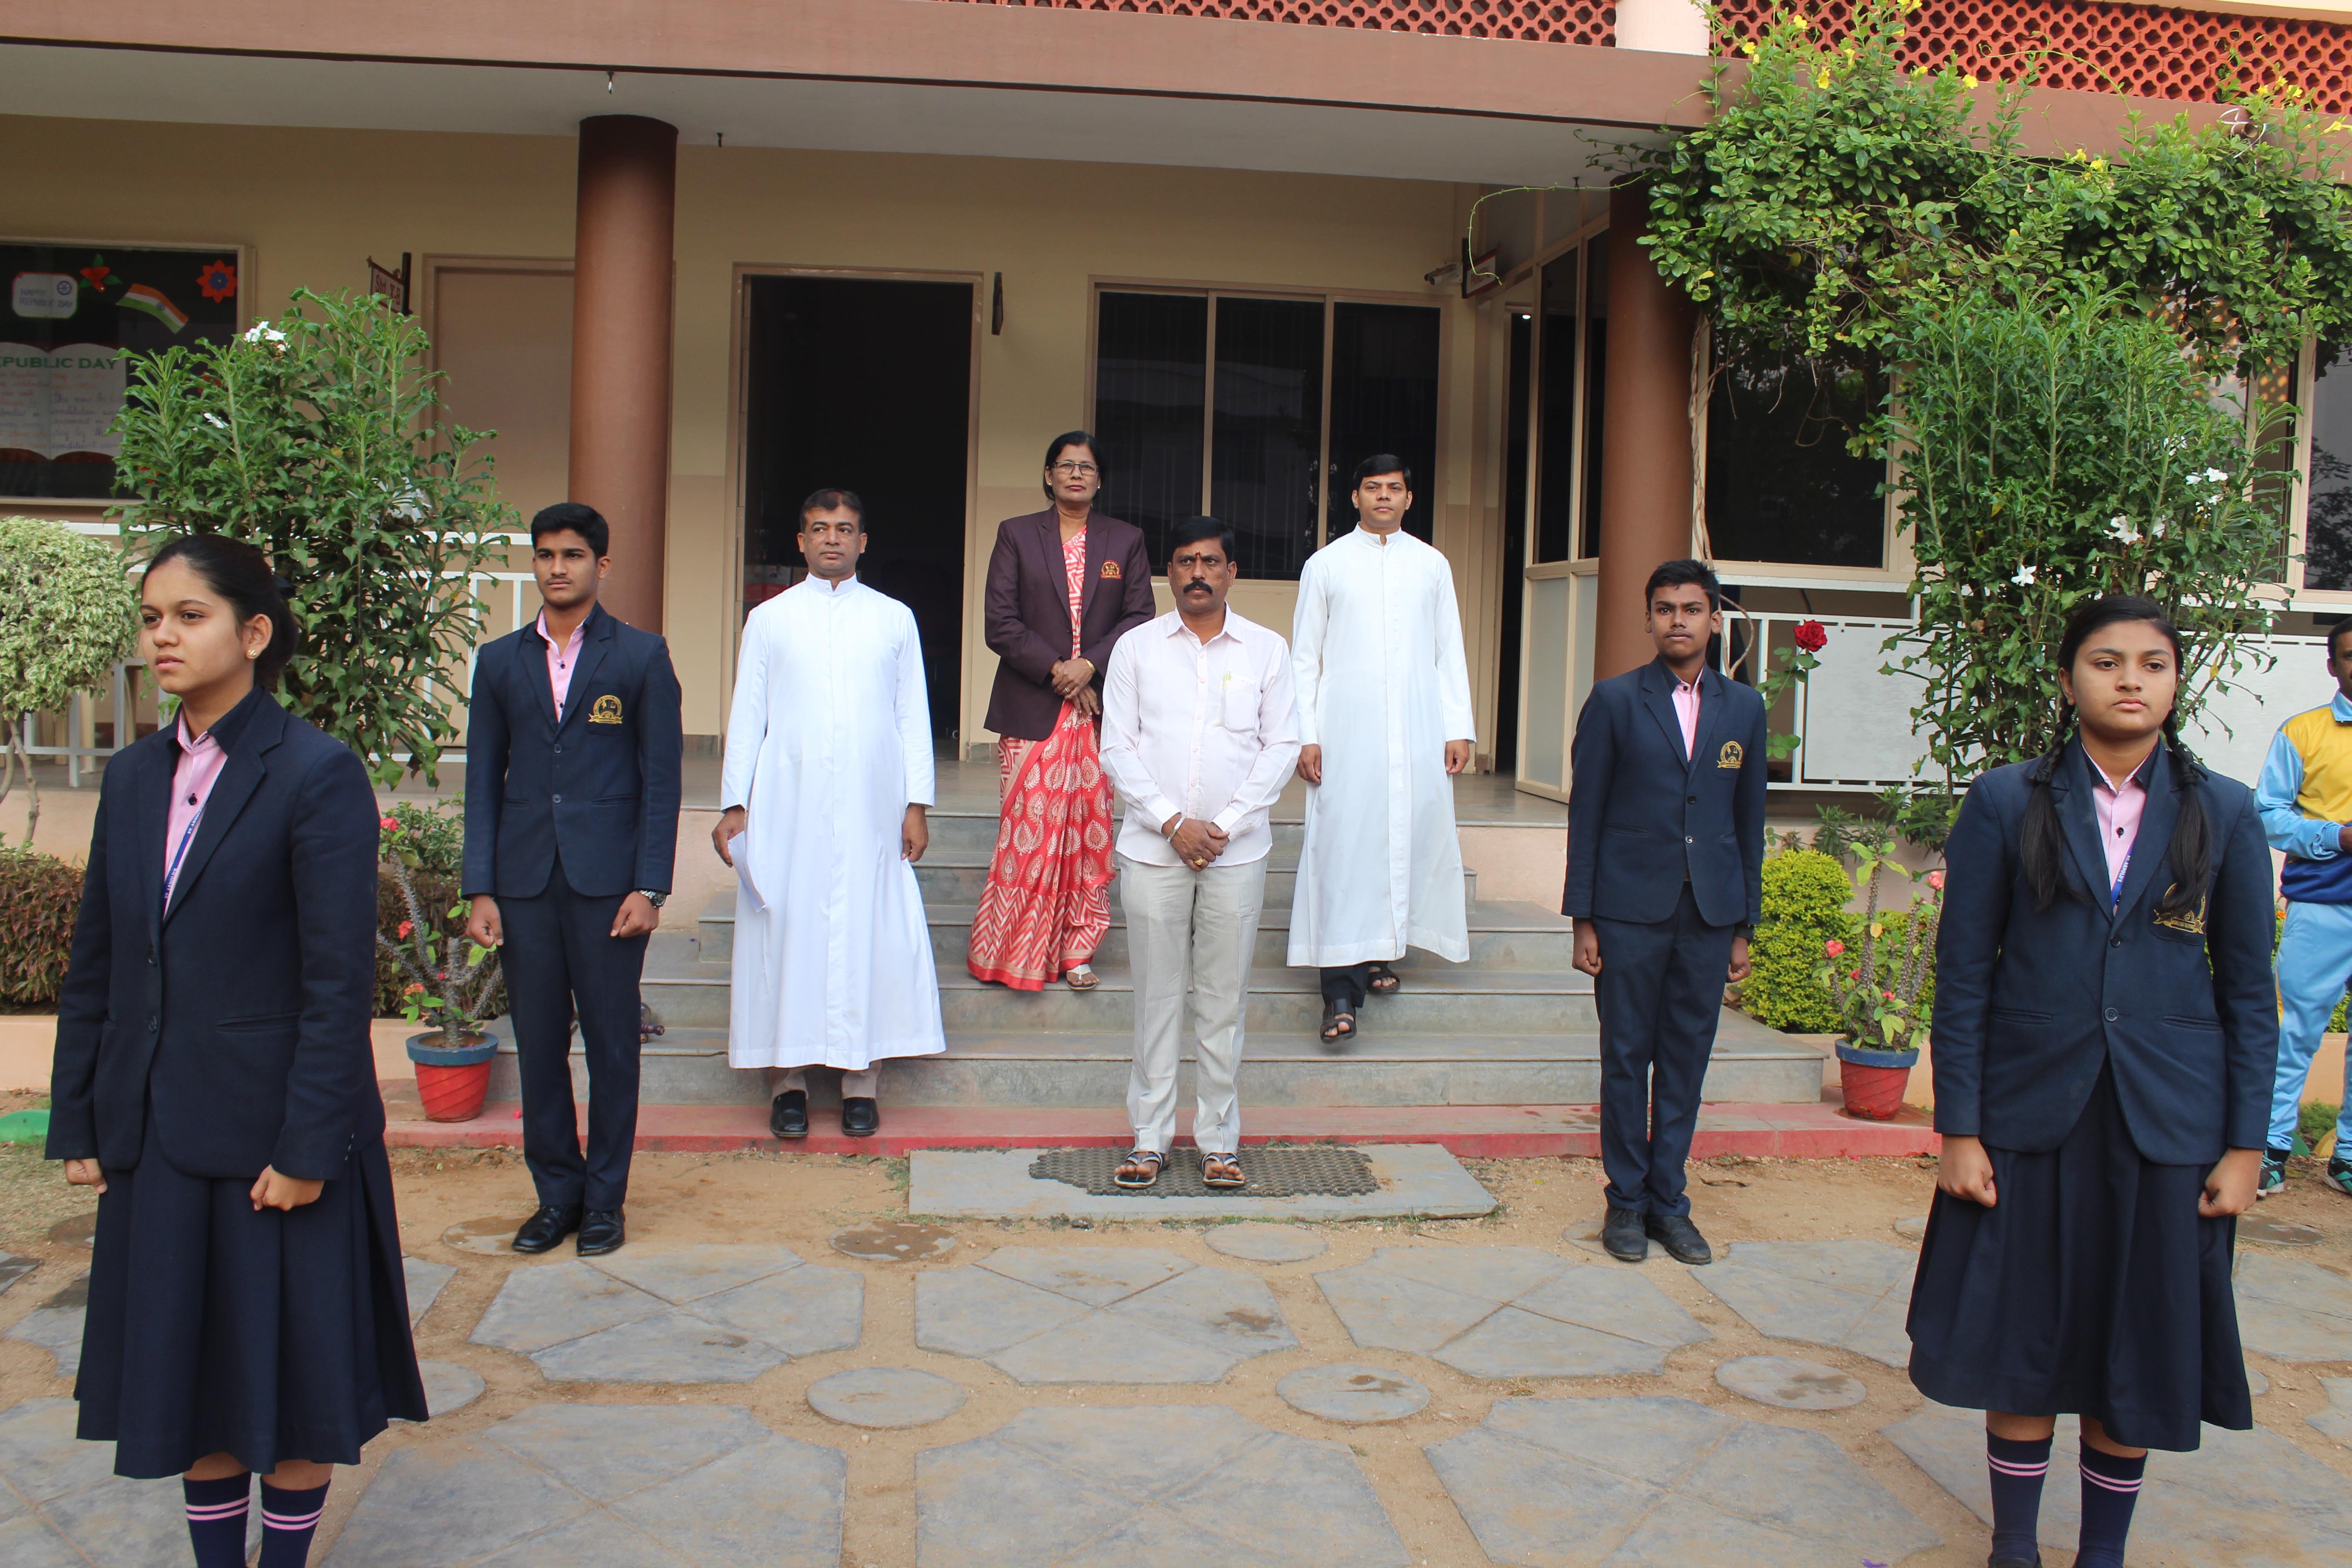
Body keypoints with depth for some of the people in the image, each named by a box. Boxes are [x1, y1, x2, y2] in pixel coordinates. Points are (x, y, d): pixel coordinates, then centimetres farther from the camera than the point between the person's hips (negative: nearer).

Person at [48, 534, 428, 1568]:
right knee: (184, 1368, 15)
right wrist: (78, 1122, 7)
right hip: (157, 1134, 6)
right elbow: (95, 964, 10)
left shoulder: (317, 775, -12)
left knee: (290, 1368, 8)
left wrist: (308, 1145, -16)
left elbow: (339, 979, -15)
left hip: (274, 1132, -6)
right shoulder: (135, 775, 7)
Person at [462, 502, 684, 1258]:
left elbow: (662, 777, -1)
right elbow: (483, 781, 10)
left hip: (608, 881, -3)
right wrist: (480, 890, 2)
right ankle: (556, 1191, 22)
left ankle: (605, 1196, 17)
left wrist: (649, 887, -8)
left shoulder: (641, 656, 2)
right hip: (525, 882, 3)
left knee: (611, 1041, 4)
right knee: (538, 1043, 8)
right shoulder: (500, 661, 11)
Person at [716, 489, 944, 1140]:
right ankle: (789, 1080, 10)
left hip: (871, 808, 0)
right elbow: (747, 714, 9)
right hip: (788, 807, 0)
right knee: (788, 928, 0)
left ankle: (860, 1080, 8)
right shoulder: (769, 619, 10)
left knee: (870, 932, -1)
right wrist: (734, 804, 1)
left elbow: (913, 716, 9)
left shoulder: (894, 618, 11)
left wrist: (917, 804, 2)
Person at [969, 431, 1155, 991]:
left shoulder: (1126, 541, 12)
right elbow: (1001, 624, 0)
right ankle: (1015, 956, 7)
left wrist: (1090, 665, -11)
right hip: (1030, 710, -1)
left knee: (1091, 833, 1)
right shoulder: (1016, 535, 8)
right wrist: (1056, 670, -10)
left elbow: (1138, 618, 4)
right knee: (1027, 831, -4)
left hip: (1101, 708, 1)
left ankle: (1077, 952, 10)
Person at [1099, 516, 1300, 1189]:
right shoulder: (1136, 648, 6)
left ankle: (1219, 1139, 14)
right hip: (1153, 849, 0)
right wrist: (1172, 822, -10)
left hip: (1237, 851, 0)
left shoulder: (1266, 650, 6)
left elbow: (1282, 747, 2)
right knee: (1157, 995, 4)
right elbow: (1117, 747, 1)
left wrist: (1224, 826, -8)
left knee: (1224, 997, 5)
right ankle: (1150, 1137, 14)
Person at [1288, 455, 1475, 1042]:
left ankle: (1382, 950, 18)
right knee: (1344, 845, -8)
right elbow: (1304, 657, 6)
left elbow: (1450, 653, 13)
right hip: (1346, 730, -2)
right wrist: (1304, 735, -3)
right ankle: (1342, 986, -9)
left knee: (1411, 836, 0)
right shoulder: (1325, 564, 8)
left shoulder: (1432, 565, 12)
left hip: (1418, 730, 2)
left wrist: (1459, 729, 5)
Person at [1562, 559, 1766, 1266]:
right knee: (1627, 1057, 5)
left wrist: (1743, 926, 8)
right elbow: (1585, 814, 0)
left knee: (1687, 1060, 8)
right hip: (1630, 910, -2)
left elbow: (1749, 820, 10)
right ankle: (1625, 1200, 17)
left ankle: (1668, 1199, 21)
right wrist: (1583, 919, -4)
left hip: (1709, 914, 3)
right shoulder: (1615, 701, 0)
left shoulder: (1744, 708, 8)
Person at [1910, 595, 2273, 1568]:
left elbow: (2249, 989, 5)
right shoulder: (2007, 803, -1)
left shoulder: (2224, 813, 3)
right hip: (2032, 1117, -1)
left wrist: (2246, 1143, 0)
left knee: (2138, 1352, 10)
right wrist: (1958, 1129, -5)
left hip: (2169, 1126, 1)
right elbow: (1963, 975, -1)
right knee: (2022, 1345, 8)